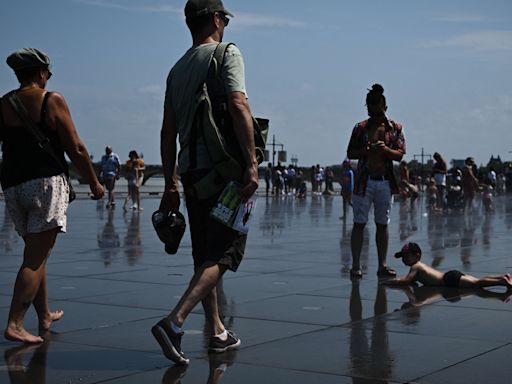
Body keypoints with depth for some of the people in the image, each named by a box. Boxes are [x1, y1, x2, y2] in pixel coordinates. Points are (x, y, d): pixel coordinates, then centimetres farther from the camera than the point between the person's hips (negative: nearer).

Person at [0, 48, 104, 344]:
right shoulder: (52, 100, -4)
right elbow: (76, 149, -6)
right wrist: (94, 183, 4)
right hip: (47, 182, -6)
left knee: (37, 253, 19)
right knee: (35, 258, -6)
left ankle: (45, 315, 29)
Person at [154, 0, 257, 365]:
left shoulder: (177, 68, 17)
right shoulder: (227, 53, -2)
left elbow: (168, 131, 15)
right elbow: (239, 106, -17)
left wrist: (171, 183, 17)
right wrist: (252, 164, -19)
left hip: (190, 170, 7)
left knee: (205, 255, 13)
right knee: (225, 251, -7)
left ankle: (218, 332, 18)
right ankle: (174, 321, -21)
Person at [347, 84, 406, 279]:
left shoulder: (395, 128, 6)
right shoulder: (360, 127, 3)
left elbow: (400, 154, 2)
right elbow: (350, 153, 6)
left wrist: (386, 150, -18)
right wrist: (366, 151, -14)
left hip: (385, 181, 2)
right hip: (364, 180, -2)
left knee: (382, 224, 8)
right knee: (359, 223, -2)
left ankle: (382, 266, 13)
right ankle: (355, 266, 1)